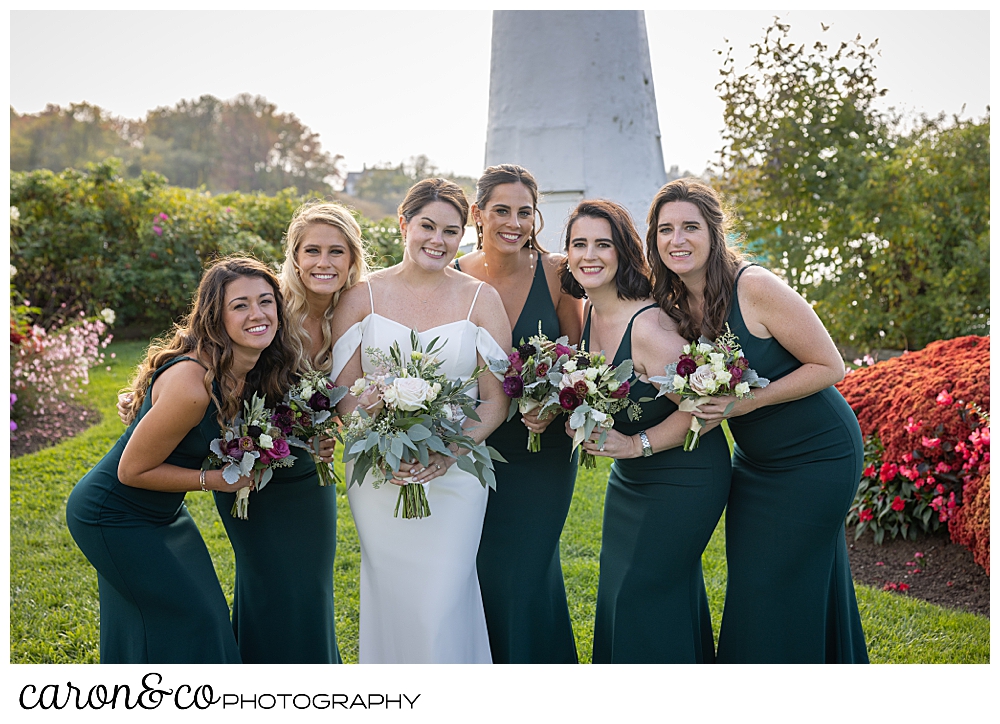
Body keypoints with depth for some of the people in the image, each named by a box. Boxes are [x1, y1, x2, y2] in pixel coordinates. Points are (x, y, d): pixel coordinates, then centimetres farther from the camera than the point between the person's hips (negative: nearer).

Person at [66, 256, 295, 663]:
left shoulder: (248, 373, -6)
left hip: (160, 511, 8)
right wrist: (215, 479, -21)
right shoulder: (191, 383, -34)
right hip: (111, 516, -8)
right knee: (190, 617, 1)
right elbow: (132, 469, -24)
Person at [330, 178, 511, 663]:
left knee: (441, 604, -4)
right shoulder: (363, 296, 3)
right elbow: (345, 391, 2)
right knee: (391, 599, 9)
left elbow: (496, 400, 1)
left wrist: (449, 451, -15)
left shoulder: (481, 299, 2)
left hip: (454, 475, -1)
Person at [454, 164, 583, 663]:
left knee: (526, 573, 0)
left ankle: (535, 661, 23)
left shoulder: (554, 272, -6)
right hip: (476, 447, 2)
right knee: (482, 570, 10)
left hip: (542, 446, -1)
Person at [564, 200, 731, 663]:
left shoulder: (647, 325, -27)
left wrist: (637, 443, -22)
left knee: (640, 592, -2)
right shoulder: (587, 313, -1)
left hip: (685, 479, -9)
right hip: (629, 476, 9)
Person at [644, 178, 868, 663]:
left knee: (778, 590, 0)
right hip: (754, 460, 7)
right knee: (747, 584, 14)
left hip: (818, 456, -7)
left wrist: (746, 402, -26)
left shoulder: (755, 287, -23)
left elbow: (829, 367, -18)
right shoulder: (674, 304, -2)